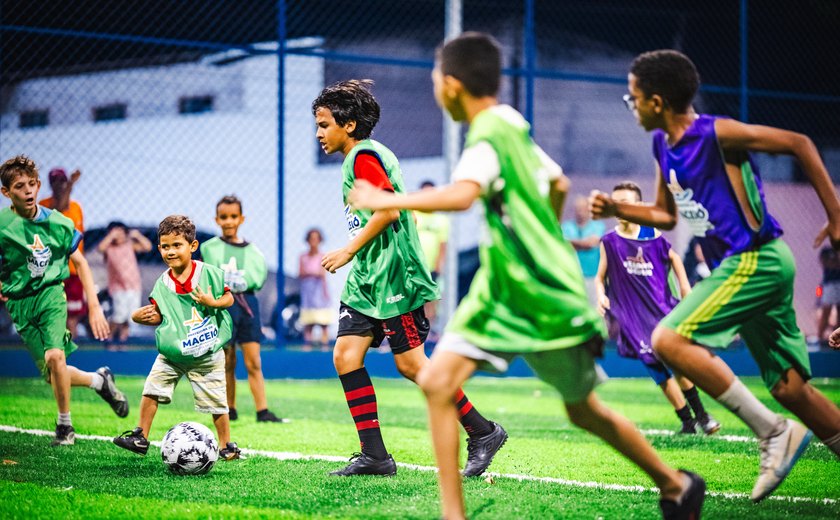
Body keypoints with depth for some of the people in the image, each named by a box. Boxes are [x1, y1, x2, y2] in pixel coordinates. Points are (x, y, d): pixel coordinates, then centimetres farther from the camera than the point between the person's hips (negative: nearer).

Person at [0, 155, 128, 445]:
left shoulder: (57, 222, -2)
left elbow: (80, 263, 8)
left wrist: (94, 306, 4)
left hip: (50, 293, -1)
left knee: (54, 356, -24)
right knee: (51, 374, 1)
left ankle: (64, 424, -4)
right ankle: (100, 380, 31)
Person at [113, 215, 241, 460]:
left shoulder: (209, 273, -12)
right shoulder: (163, 283, -2)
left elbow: (229, 298, -6)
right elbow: (158, 316, 3)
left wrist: (213, 302, -25)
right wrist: (139, 317, -16)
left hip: (206, 355, -3)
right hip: (171, 354, 3)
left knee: (216, 401, 2)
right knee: (151, 390, 1)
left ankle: (226, 446, 17)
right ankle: (140, 437, 14)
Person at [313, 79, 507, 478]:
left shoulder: (363, 156, -11)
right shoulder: (364, 155, 18)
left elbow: (388, 210, -22)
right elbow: (397, 213, 22)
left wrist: (348, 251, -16)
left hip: (393, 276, -10)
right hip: (368, 279, 10)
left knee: (410, 363, -7)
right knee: (345, 354, 0)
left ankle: (483, 433, 5)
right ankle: (374, 455, -1)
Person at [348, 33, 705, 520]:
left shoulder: (488, 136, -19)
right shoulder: (511, 126, 8)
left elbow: (462, 193, -39)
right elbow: (560, 184, 23)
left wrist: (387, 201, -30)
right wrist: (546, 236, 40)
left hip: (546, 297, -8)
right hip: (502, 290, 8)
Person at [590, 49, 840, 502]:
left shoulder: (717, 134, -13)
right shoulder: (663, 146, 12)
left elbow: (799, 144, -9)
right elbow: (667, 215, 26)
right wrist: (615, 209, 10)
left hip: (755, 260, -9)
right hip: (741, 266, 9)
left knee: (669, 340, -17)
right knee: (789, 387, 6)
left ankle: (772, 432, -14)